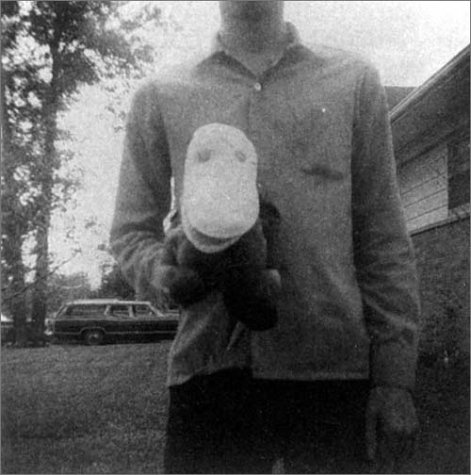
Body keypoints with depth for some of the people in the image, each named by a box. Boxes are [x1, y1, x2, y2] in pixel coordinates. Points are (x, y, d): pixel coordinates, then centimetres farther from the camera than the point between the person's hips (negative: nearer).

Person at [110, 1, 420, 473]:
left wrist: (395, 379, -1)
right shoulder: (159, 97, 9)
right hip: (207, 368, 0)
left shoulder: (354, 82, 9)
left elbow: (383, 241, 6)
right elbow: (131, 234, 12)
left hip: (335, 368, 1)